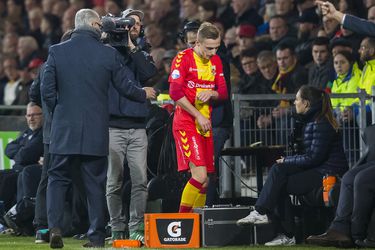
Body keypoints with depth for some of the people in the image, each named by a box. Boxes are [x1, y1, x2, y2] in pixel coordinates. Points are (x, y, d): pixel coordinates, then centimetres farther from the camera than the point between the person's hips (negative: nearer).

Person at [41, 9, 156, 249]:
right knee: (95, 182, 7)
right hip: (96, 130, 0)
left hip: (64, 129, 0)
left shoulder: (56, 51, -2)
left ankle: (55, 227, -9)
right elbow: (127, 86, 3)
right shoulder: (109, 53, -4)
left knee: (58, 179, 8)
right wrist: (144, 94, 25)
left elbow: (47, 90, -1)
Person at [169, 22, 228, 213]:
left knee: (204, 181, 5)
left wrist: (211, 93, -9)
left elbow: (223, 92, 14)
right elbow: (175, 93, -14)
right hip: (186, 123, -7)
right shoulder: (183, 59, -8)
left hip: (205, 125, 7)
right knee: (200, 176, -19)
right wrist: (198, 116, -14)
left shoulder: (215, 61, 13)